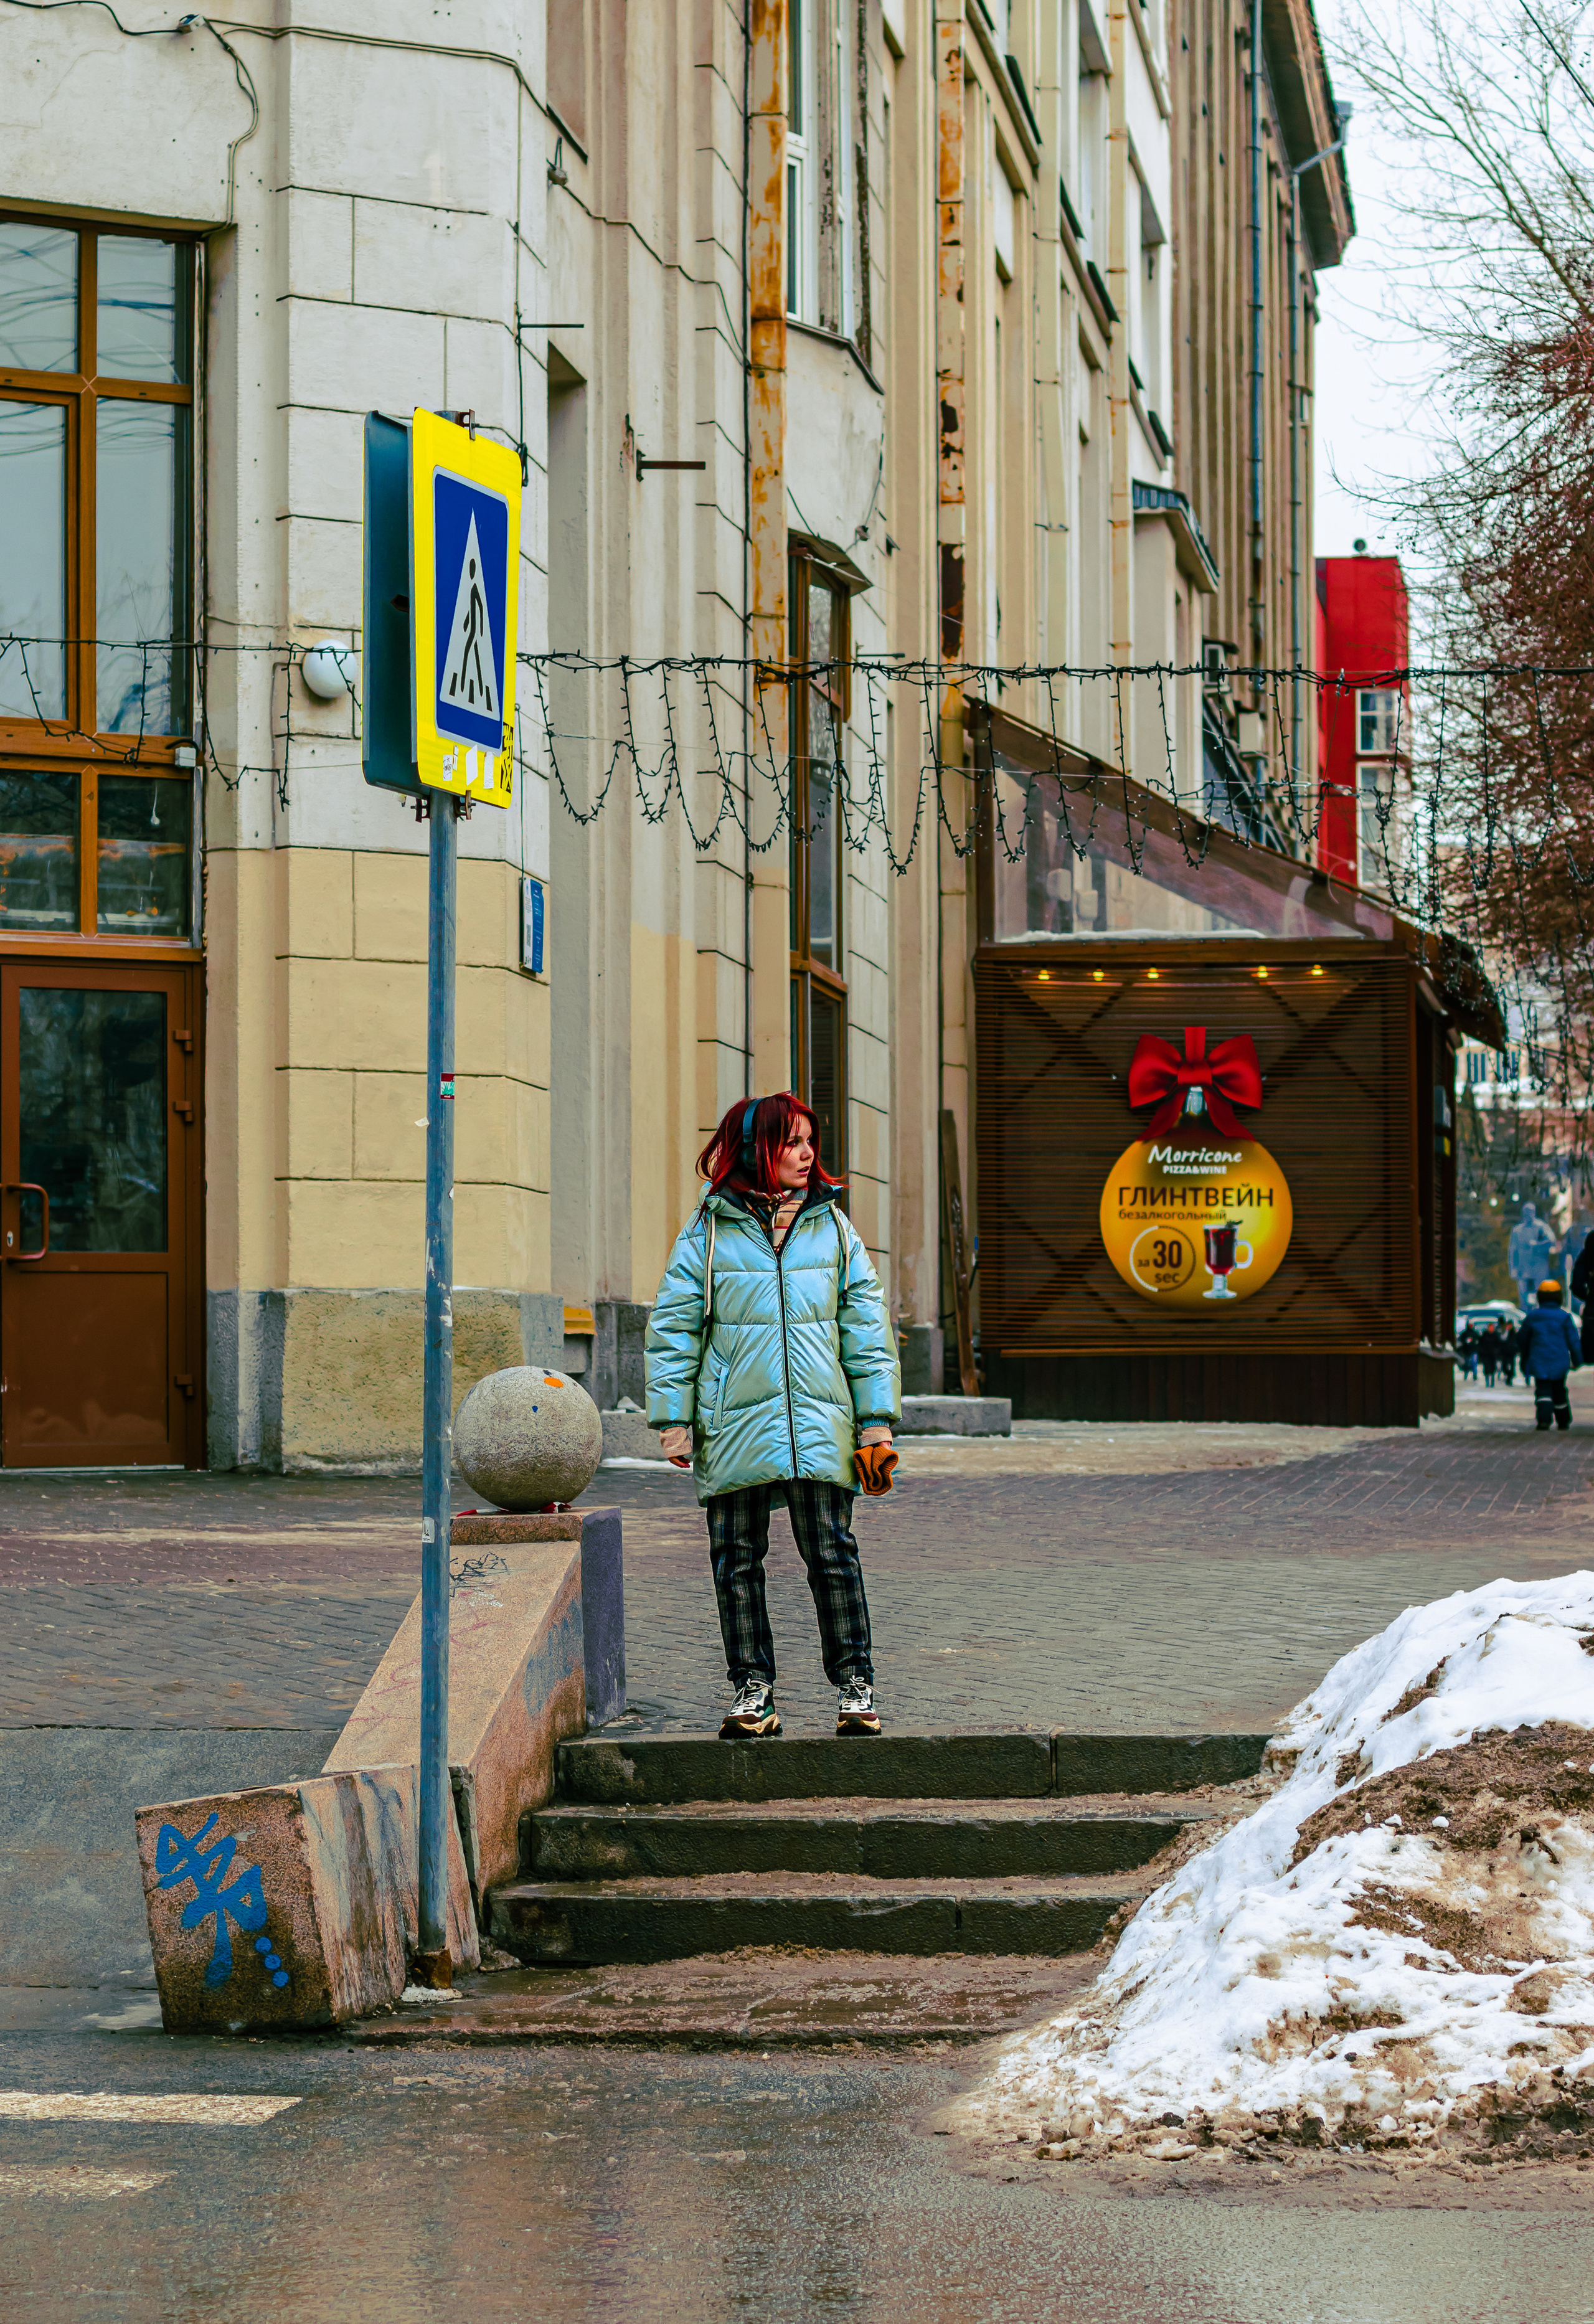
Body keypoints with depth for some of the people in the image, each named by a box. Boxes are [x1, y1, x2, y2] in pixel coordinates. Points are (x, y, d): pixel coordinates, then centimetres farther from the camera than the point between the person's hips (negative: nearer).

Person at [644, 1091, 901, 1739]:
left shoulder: (832, 1226, 10)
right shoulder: (709, 1231, 3)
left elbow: (867, 1324, 11)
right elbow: (673, 1327, 5)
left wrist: (876, 1419, 5)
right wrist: (674, 1419, 0)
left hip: (819, 1421, 1)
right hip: (734, 1423, -1)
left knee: (832, 1555, -4)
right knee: (736, 1560, 2)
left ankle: (854, 1687, 3)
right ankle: (752, 1691, 10)